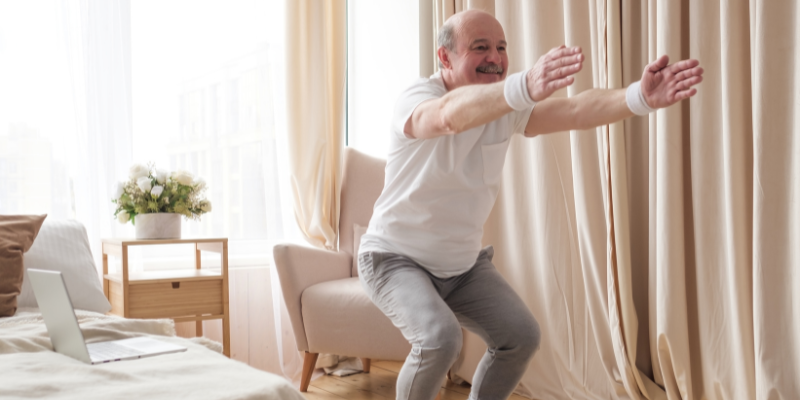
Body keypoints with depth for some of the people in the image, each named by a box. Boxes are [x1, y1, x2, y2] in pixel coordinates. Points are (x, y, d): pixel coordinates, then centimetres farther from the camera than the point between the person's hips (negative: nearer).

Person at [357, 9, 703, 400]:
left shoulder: (506, 106, -7)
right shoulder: (414, 99, -24)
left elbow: (574, 110, -24)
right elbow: (451, 114, -49)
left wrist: (639, 96, -45)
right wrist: (525, 87, -69)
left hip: (462, 263, 6)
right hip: (396, 259, -6)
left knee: (521, 335, -3)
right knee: (440, 338, -27)